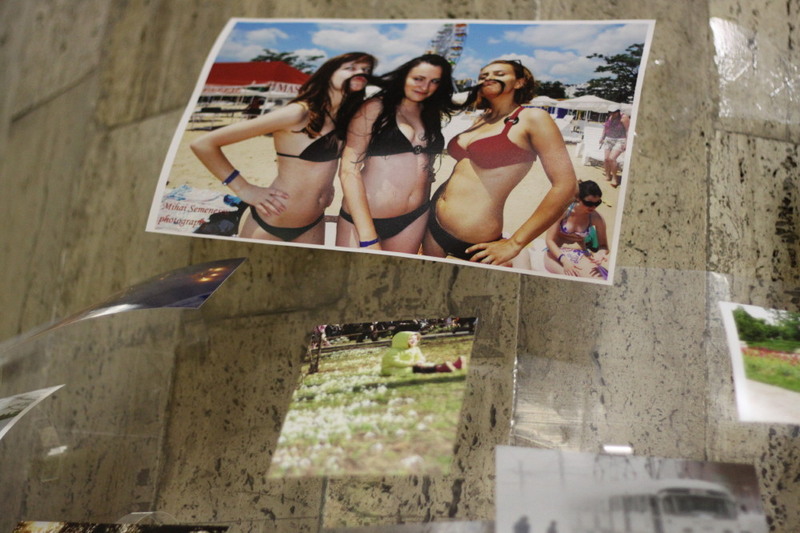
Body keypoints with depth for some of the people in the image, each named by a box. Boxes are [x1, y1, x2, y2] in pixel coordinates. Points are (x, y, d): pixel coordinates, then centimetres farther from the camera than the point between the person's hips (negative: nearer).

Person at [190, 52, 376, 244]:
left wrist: (326, 184, 8)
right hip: (269, 223, -6)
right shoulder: (298, 113, -19)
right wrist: (244, 189, -14)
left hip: (313, 226, 6)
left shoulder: (345, 119, 2)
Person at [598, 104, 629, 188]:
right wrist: (602, 137, 18)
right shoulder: (609, 117, 6)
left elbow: (628, 130, -13)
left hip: (620, 141, -6)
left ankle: (614, 177, -6)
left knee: (611, 158, -19)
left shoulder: (623, 118, -12)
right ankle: (608, 176, 15)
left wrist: (627, 142, -19)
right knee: (606, 159, -1)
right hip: (608, 140, 6)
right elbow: (605, 127, 21)